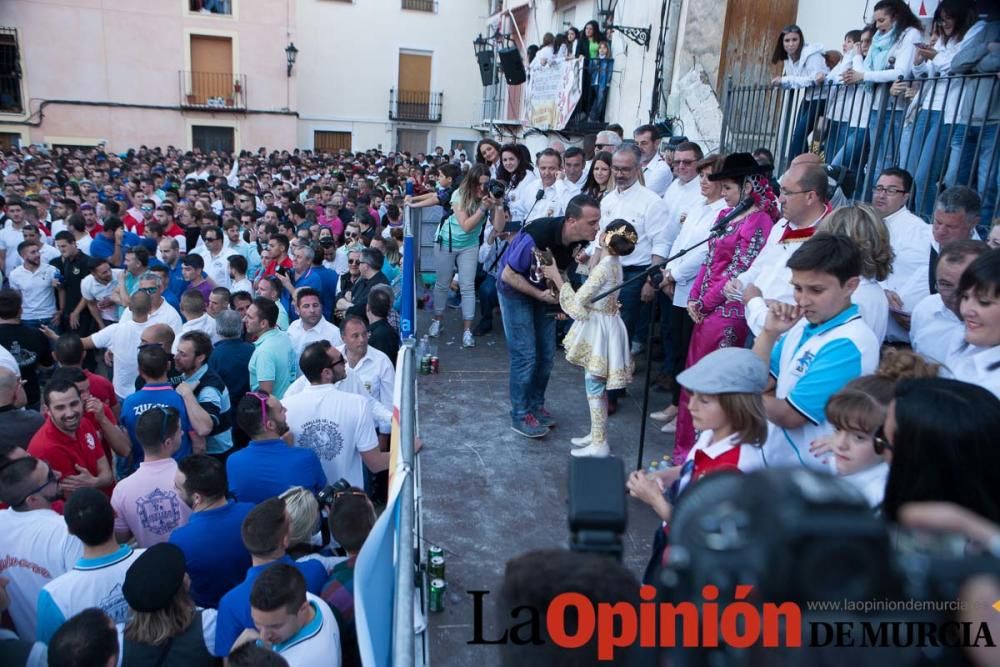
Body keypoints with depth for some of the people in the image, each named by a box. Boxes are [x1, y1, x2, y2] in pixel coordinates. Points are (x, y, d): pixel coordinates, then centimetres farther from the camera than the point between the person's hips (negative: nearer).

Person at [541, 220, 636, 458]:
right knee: (597, 386, 18)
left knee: (594, 386, -1)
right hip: (602, 326, 9)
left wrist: (556, 277, -14)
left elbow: (578, 302, -20)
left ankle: (599, 445, 6)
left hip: (599, 329, -9)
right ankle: (597, 434, 29)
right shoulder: (614, 263, 6)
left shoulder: (603, 268, -22)